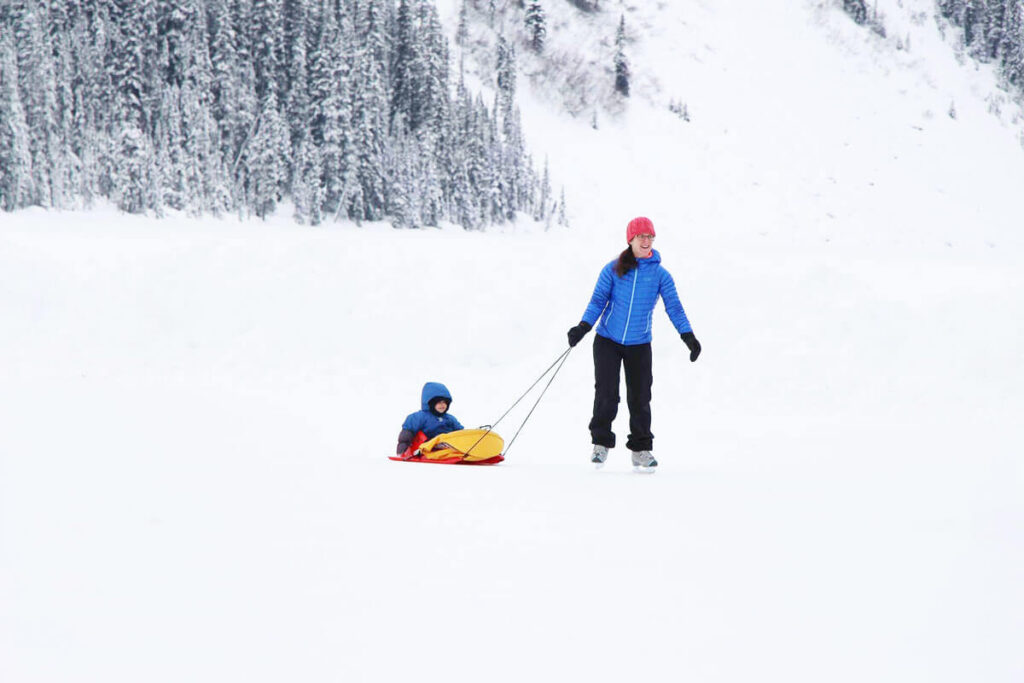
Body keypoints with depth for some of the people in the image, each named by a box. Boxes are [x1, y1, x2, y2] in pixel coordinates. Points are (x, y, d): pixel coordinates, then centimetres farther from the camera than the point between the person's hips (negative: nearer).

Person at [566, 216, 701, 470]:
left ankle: (641, 449, 13)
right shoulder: (613, 270, -3)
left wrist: (688, 335, -16)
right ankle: (601, 443, 8)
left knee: (640, 398, 2)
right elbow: (598, 301, -3)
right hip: (608, 341, -1)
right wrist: (584, 326, -16)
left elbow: (674, 307, -4)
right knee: (606, 394, -7)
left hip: (639, 345, 1)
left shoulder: (660, 275, -1)